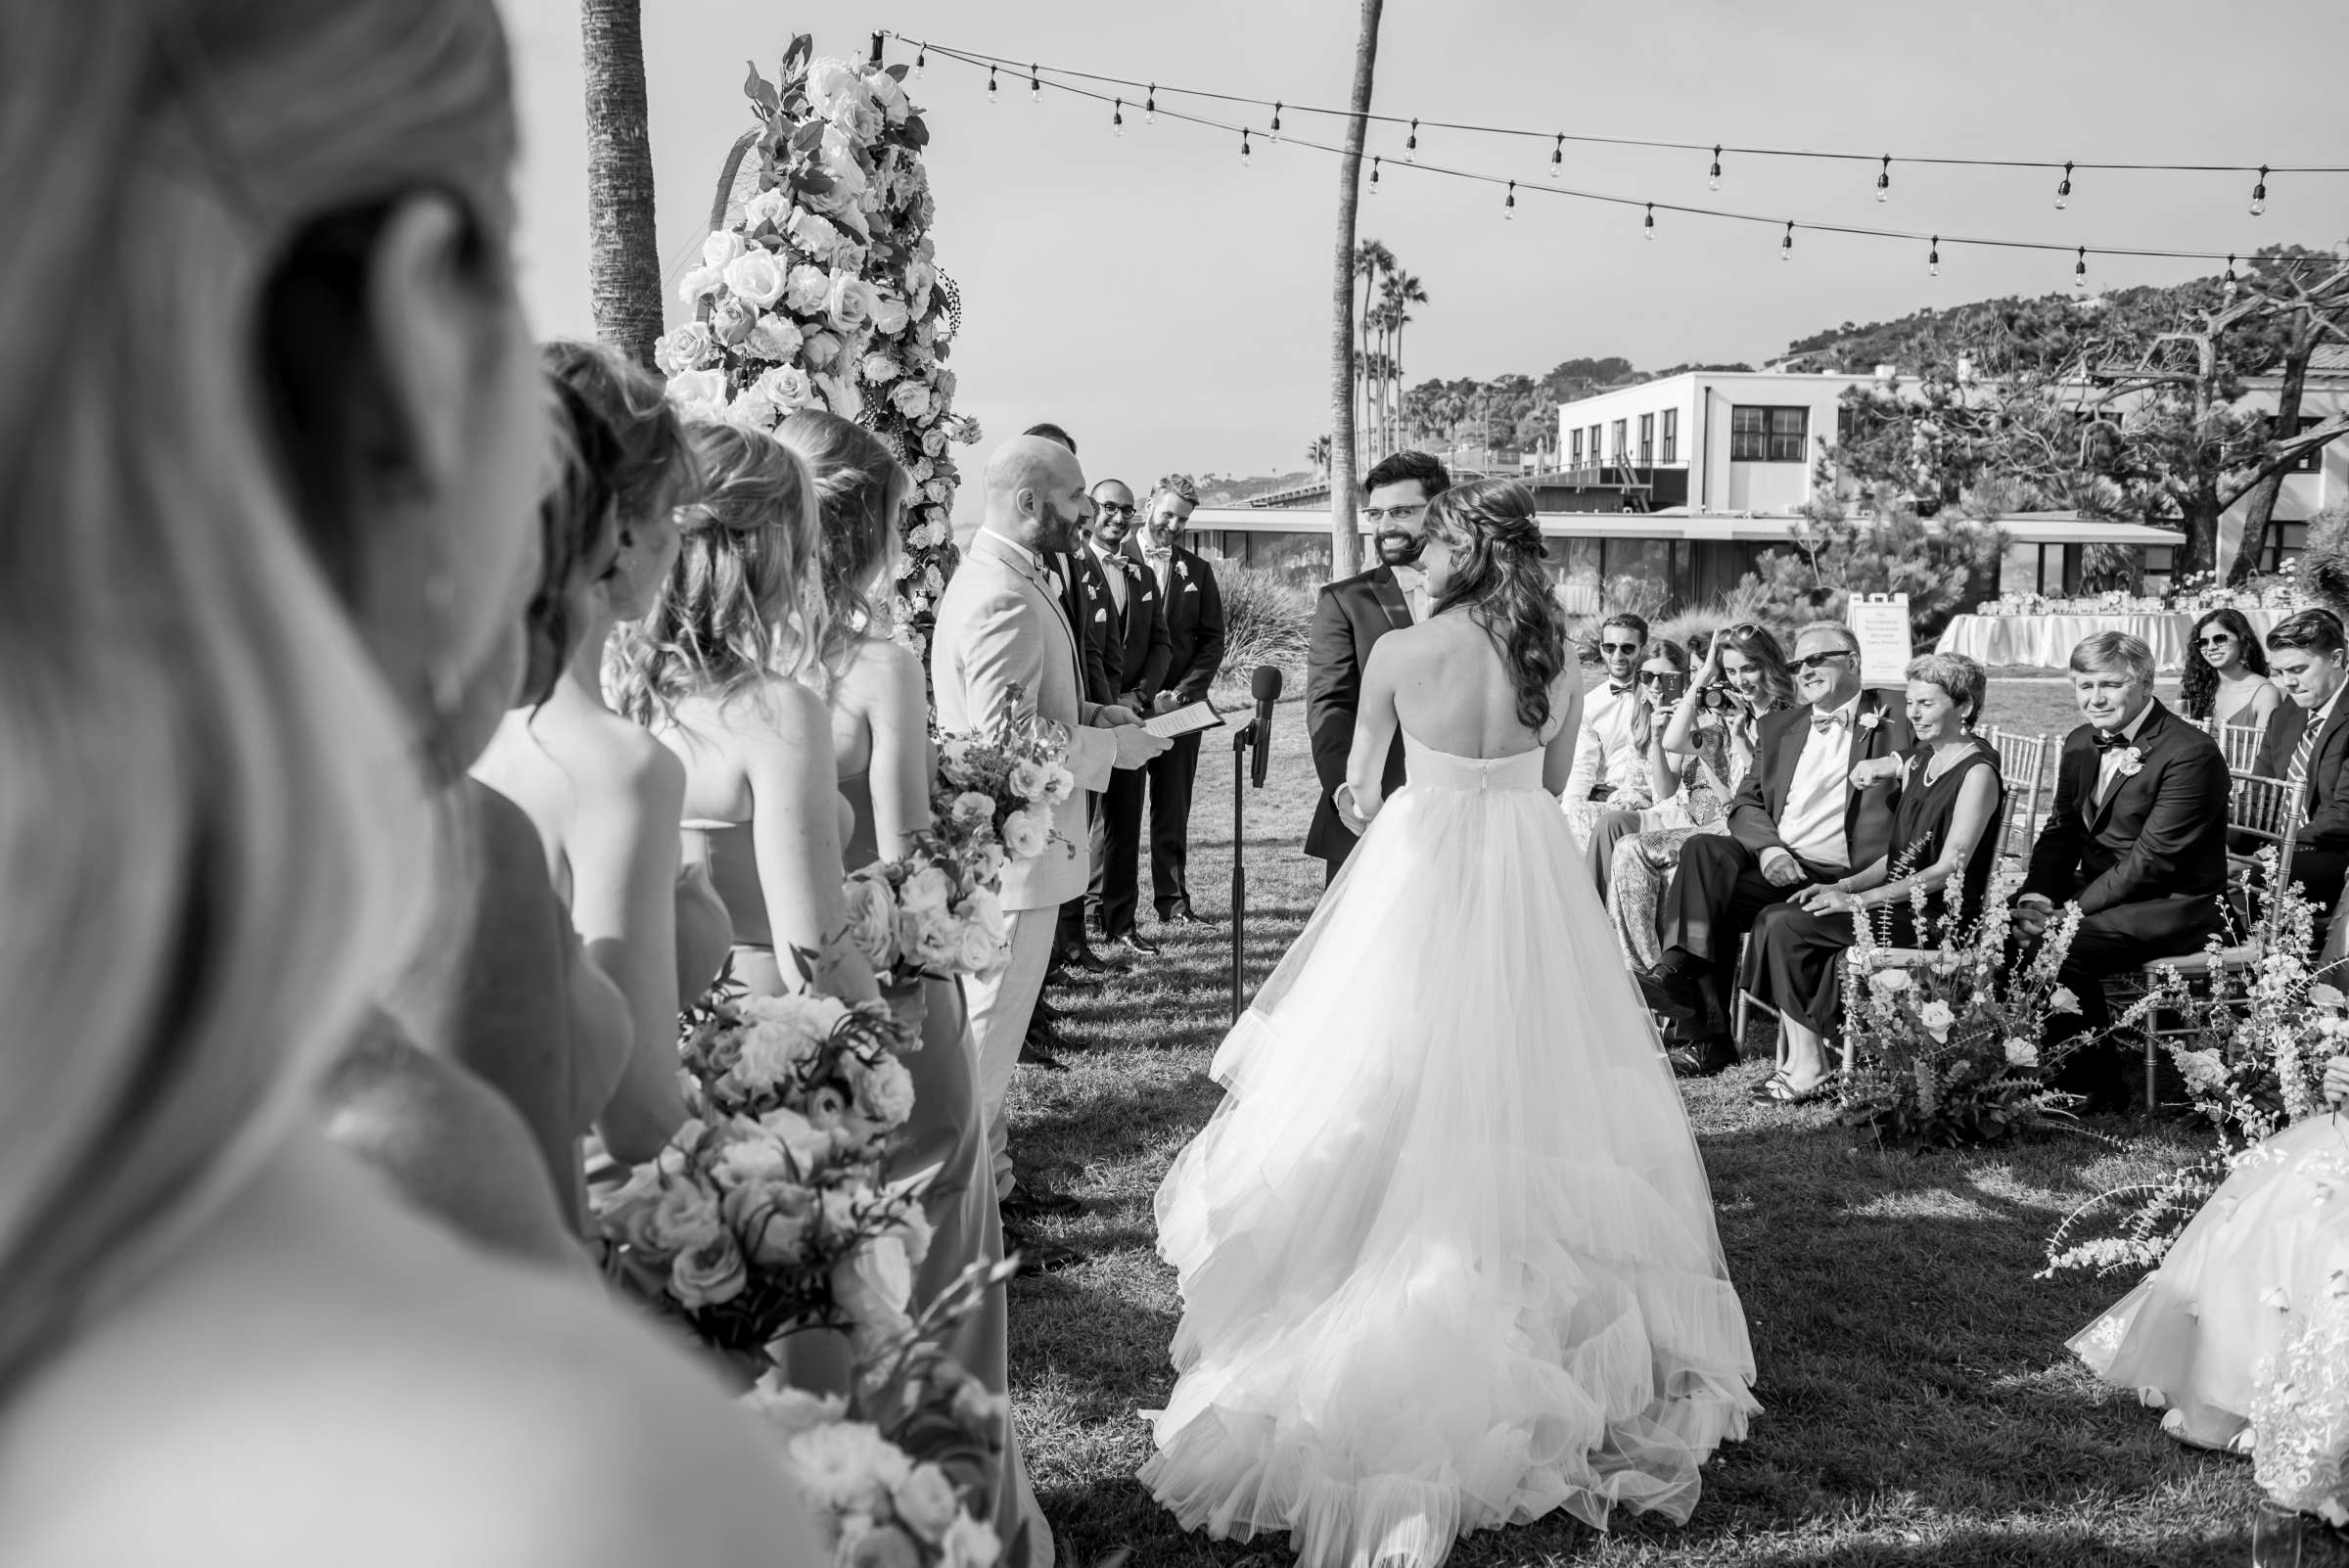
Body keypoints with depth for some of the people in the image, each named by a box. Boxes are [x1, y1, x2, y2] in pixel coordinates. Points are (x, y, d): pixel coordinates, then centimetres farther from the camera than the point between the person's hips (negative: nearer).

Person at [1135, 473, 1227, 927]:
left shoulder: (1197, 571, 12)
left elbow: (1212, 640, 10)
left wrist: (1182, 692, -3)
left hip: (1179, 705, 3)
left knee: (1174, 808, 7)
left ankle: (1172, 900, 13)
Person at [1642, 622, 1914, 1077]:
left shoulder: (1893, 730, 4)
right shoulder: (1777, 728, 22)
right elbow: (1745, 805, 16)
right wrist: (1768, 849, -6)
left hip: (1839, 879, -5)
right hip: (1776, 865, 5)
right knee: (1703, 851, -25)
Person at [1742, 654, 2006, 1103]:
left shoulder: (1978, 772, -11)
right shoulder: (1917, 763, 16)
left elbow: (1950, 867, -17)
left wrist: (1860, 900, -20)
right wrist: (1846, 885, 1)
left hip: (1941, 916, -9)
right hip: (1904, 902, 9)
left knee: (1789, 927, -19)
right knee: (1774, 917, -10)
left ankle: (1811, 1070, -9)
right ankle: (1799, 1062, -14)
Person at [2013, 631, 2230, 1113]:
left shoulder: (2191, 753, -17)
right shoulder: (2080, 743, 10)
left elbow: (2152, 859, -21)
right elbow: (2060, 830, 11)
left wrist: (2071, 912, -23)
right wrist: (2036, 898, -8)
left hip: (2171, 905, -8)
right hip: (2098, 891, 8)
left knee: (2059, 950, -28)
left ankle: (2101, 1087, -9)